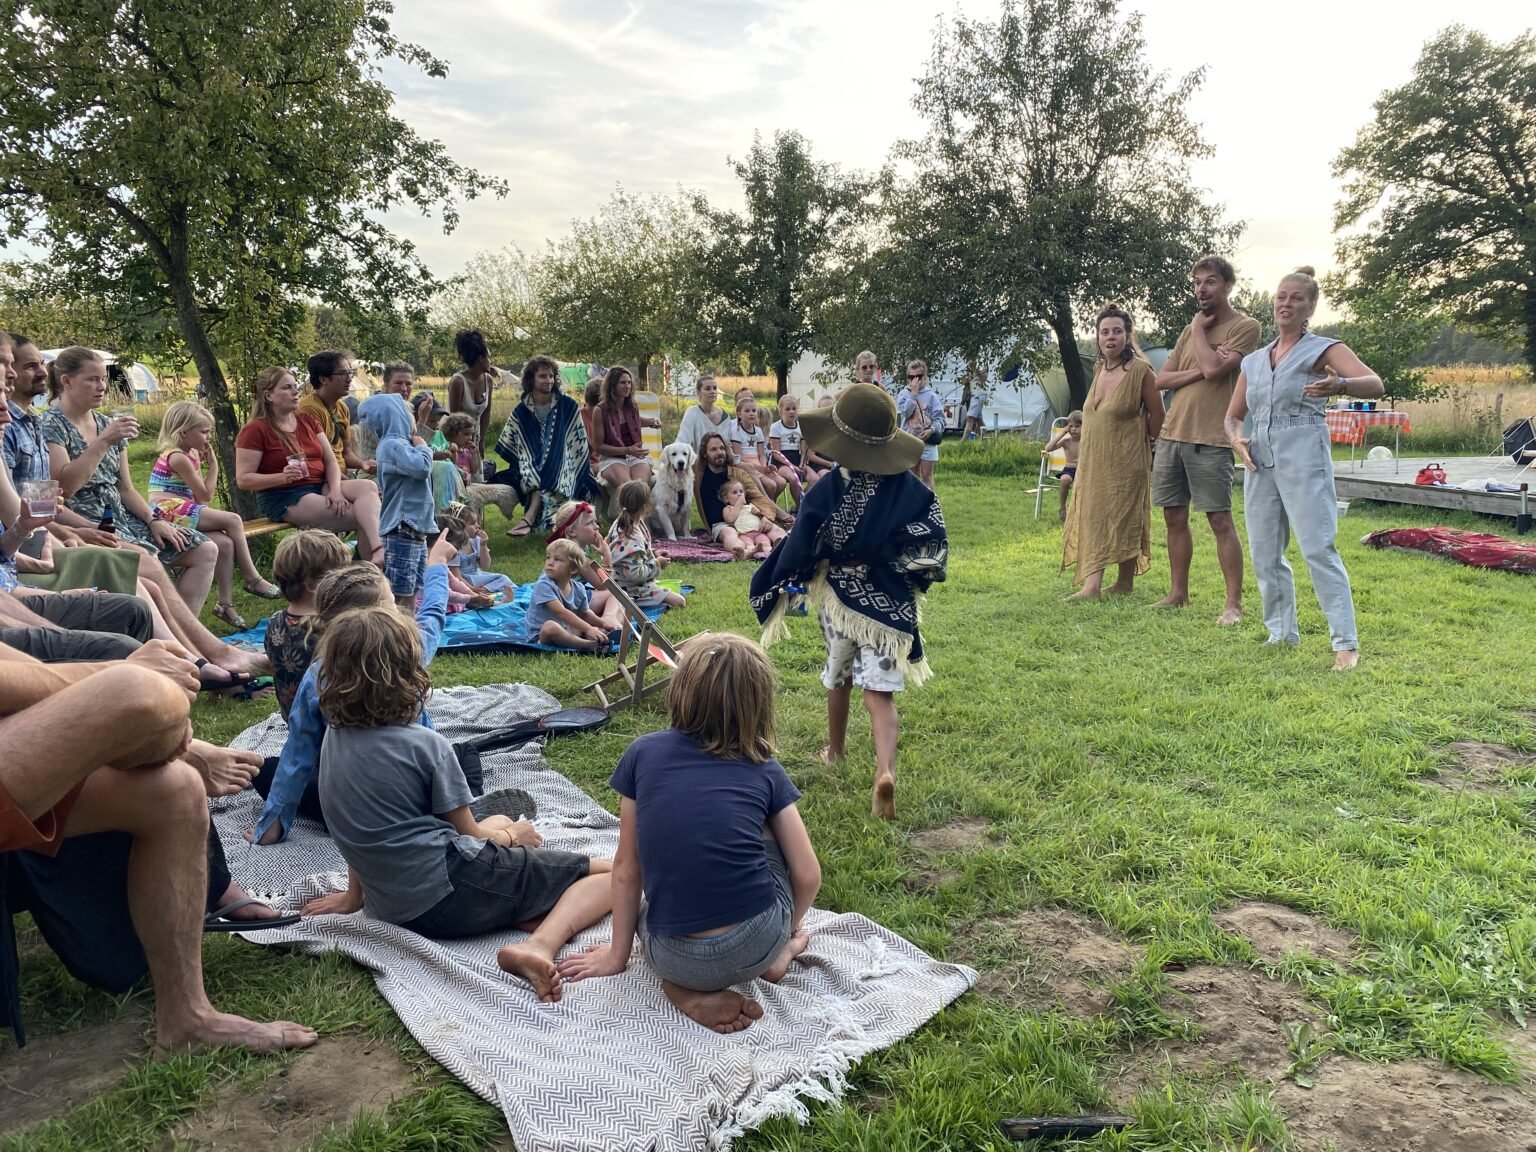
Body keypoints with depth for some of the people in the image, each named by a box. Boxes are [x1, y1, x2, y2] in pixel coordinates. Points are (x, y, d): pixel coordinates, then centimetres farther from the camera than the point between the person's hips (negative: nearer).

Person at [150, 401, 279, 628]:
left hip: (180, 514, 9)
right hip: (170, 511, -9)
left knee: (225, 543, -12)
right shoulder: (179, 457, -11)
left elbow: (200, 496, 14)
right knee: (233, 520, -17)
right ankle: (252, 578, -8)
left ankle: (225, 603, -10)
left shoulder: (191, 454, 17)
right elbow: (205, 495, -8)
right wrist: (213, 465, -1)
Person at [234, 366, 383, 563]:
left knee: (368, 487, -26)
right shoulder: (256, 430, -5)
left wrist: (335, 490, -13)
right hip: (283, 498, -6)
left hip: (320, 487, 6)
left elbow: (331, 460, 9)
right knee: (361, 516, -25)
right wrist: (282, 477, -26)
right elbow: (243, 479, -9)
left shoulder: (307, 420, 15)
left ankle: (377, 552, -43)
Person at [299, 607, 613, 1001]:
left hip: (390, 906, 8)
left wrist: (355, 894, 27)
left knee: (500, 822, 35)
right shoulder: (425, 745, -16)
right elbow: (468, 833, -4)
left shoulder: (334, 738, 2)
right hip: (448, 893, -8)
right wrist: (514, 837, 16)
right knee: (615, 873, -5)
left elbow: (363, 827, 14)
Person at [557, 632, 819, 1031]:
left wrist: (618, 955, 21)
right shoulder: (765, 770, 2)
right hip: (758, 944, 1)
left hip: (673, 958, 0)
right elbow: (808, 875, 4)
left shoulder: (643, 753, 2)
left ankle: (686, 989, 10)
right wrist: (790, 931, 26)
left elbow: (626, 868, 7)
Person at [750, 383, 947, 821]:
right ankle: (885, 769, -21)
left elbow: (799, 550, -10)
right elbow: (932, 549, -8)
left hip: (838, 597, 0)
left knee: (839, 677, 24)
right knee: (880, 691, -1)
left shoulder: (827, 490, -16)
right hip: (888, 600, 0)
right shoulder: (909, 489, -11)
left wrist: (788, 590, 6)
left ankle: (835, 748, 45)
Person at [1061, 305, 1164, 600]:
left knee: (1123, 520, 0)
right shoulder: (1099, 368, 7)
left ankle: (1125, 582, 8)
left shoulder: (1140, 370, -13)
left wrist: (1145, 442, 5)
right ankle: (1091, 585, 6)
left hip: (1125, 462, -7)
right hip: (1094, 461, 7)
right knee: (1092, 519, 4)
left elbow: (1157, 413, -6)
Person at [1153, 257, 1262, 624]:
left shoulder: (1244, 326, -3)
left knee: (1220, 520, -6)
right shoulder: (1190, 329, 16)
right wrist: (1200, 370, -8)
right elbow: (1162, 379, 9)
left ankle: (1234, 603, -1)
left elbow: (1213, 369, -17)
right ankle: (1177, 593, 21)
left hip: (1210, 441, -7)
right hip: (1171, 436, 7)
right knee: (1175, 518, 10)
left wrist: (1199, 330, -2)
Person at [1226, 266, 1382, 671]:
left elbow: (1375, 385, -14)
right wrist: (1237, 440, -1)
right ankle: (1282, 633, 21)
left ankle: (1346, 643, -10)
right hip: (1260, 460, 6)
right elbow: (1233, 415, 23)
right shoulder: (1253, 361, 16)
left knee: (1318, 549, -13)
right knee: (1264, 554, 8)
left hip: (1304, 458, -6)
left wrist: (1340, 385, -36)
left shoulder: (1322, 349, 1)